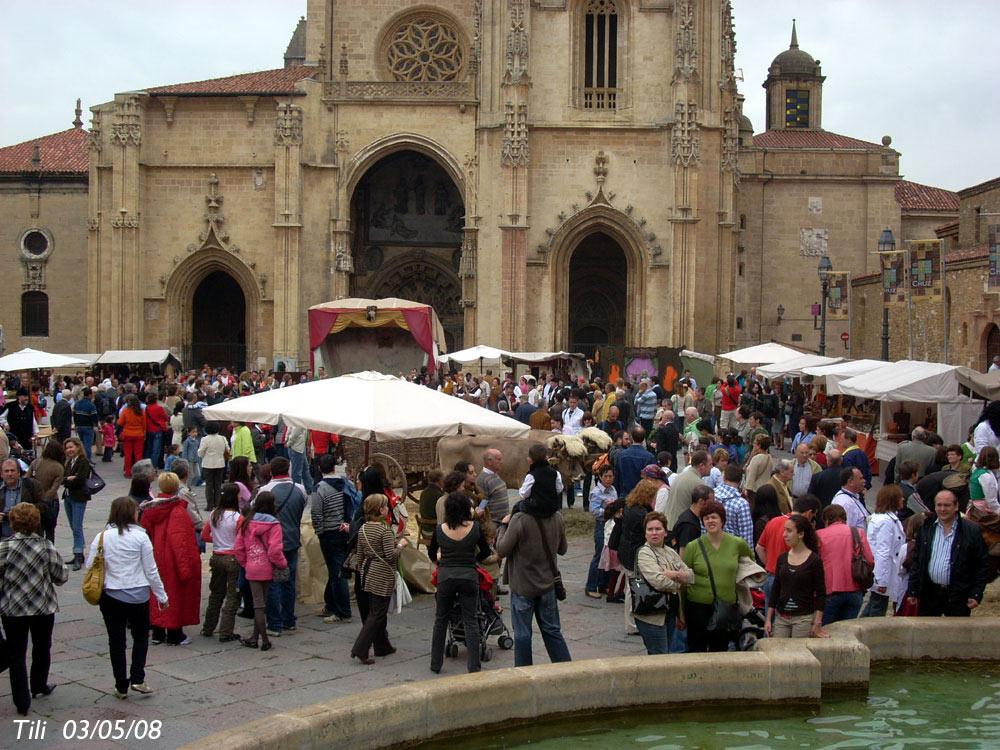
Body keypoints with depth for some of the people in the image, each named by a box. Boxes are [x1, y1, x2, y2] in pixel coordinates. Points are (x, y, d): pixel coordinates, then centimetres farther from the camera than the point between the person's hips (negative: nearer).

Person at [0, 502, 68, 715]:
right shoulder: (46, 546, -10)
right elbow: (61, 577, -4)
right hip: (44, 607, 1)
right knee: (42, 648, 21)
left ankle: (22, 701, 4)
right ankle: (39, 686, 39)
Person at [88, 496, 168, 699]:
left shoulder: (102, 537, -4)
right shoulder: (140, 536, -9)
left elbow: (90, 566, -2)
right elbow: (151, 570, -5)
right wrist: (162, 595, 5)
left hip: (110, 596, 1)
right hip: (138, 596, -1)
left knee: (116, 642, 11)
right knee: (141, 636, 18)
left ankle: (121, 687, 15)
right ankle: (137, 678, 5)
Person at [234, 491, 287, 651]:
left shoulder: (246, 522, 0)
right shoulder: (273, 525, -12)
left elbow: (238, 547, 2)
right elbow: (274, 550, -18)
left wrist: (245, 564, 13)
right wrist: (282, 564, -3)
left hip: (252, 569, 2)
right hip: (268, 569, -2)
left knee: (258, 603, 6)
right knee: (262, 603, 10)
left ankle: (264, 639, 5)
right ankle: (256, 637, 15)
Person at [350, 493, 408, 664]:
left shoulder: (362, 529, 5)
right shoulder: (384, 530, -18)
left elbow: (360, 555, 12)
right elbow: (390, 555, -21)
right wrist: (400, 544, -5)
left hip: (367, 572, 8)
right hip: (382, 575, -8)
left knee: (375, 610, 18)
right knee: (378, 613, -3)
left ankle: (382, 646, 28)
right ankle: (360, 649, -8)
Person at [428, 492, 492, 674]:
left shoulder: (440, 529, -6)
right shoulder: (475, 527, -8)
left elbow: (432, 553, 10)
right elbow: (485, 552, 4)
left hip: (445, 576, 1)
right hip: (469, 575, -1)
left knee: (440, 619, 15)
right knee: (471, 621, 7)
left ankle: (435, 663, 21)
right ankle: (474, 666, 5)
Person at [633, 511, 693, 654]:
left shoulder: (671, 552, 14)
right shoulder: (644, 553, -10)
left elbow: (691, 576, 5)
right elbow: (659, 581, -23)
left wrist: (673, 574, -13)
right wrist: (679, 582, -6)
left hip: (670, 612, 8)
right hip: (652, 615, -8)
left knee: (666, 652, 12)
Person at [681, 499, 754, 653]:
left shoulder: (737, 544, 1)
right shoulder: (693, 547, -4)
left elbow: (750, 559, 25)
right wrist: (681, 613, 1)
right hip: (698, 605, -2)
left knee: (720, 650, 10)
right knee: (696, 651, 0)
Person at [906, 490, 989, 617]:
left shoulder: (972, 531, -3)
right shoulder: (925, 528, 6)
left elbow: (982, 565, -1)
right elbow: (916, 561, 9)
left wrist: (976, 594, -6)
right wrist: (912, 591, 6)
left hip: (958, 595, -3)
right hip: (929, 592, 3)